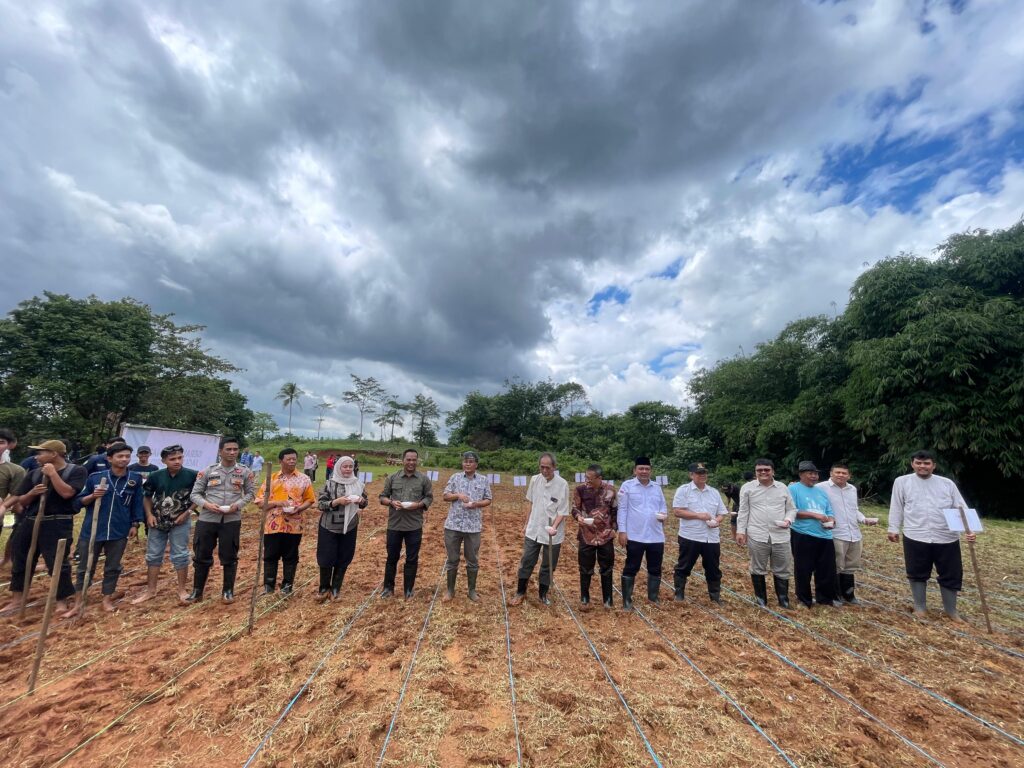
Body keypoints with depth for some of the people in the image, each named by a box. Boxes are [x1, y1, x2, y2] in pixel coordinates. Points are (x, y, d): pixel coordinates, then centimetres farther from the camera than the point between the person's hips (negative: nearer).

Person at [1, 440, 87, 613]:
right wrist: (33, 492, -11)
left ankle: (62, 601, 10)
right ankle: (18, 598, 32)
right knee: (20, 560, 15)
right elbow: (21, 501, 10)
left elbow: (66, 493, -20)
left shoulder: (76, 471, -7)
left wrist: (53, 473, -13)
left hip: (57, 524, -6)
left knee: (58, 562, -2)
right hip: (29, 522, 6)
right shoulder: (34, 473, 8)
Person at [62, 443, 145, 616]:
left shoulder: (135, 479, -2)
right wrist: (92, 496, -17)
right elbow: (78, 502, 2)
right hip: (91, 530, 0)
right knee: (85, 567, 9)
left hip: (119, 532, 1)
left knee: (113, 567, 11)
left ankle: (107, 600, 25)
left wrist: (135, 525, 1)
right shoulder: (95, 477, -4)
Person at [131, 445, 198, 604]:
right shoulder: (156, 476, -7)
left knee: (180, 555, 4)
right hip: (158, 522, 3)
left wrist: (187, 512, -12)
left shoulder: (192, 475, -15)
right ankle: (150, 590, 28)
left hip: (180, 522, -3)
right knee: (153, 555, 13)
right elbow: (147, 496, 8)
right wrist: (149, 515, -3)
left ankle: (182, 589, 18)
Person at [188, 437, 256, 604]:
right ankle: (197, 591, 28)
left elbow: (251, 493, 6)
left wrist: (238, 504, -11)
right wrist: (206, 504, -14)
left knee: (229, 557, 7)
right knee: (202, 556, 10)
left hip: (232, 520, -1)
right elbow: (195, 493, 4)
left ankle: (228, 591, 22)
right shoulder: (208, 471, 0)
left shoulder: (245, 472, 0)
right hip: (207, 519, 1)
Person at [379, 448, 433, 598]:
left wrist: (418, 504, -16)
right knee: (392, 557, 14)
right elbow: (382, 497, 5)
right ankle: (388, 587, 32)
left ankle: (408, 589, 25)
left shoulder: (424, 479, -1)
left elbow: (429, 497, 2)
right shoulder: (392, 478, 1)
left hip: (414, 526, 0)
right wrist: (391, 502, -15)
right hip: (394, 525, 1)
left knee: (412, 559, 9)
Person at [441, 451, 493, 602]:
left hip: (473, 526, 0)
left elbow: (488, 500, 5)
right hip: (453, 525, 0)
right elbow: (445, 496, 3)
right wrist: (458, 495, -15)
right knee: (452, 560, 11)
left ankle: (471, 590, 27)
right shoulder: (455, 477, 3)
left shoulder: (483, 480, 2)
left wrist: (476, 504, -14)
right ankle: (450, 590, 27)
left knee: (473, 560, 11)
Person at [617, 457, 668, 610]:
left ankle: (653, 596, 34)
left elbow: (663, 506, 14)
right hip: (635, 536, -4)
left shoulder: (657, 487, 10)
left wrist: (663, 514, -10)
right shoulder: (627, 486, -4)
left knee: (655, 569, 16)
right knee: (631, 569, 5)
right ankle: (627, 600, 16)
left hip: (656, 536, 5)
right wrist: (622, 531, -10)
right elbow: (622, 509, -5)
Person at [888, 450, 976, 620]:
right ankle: (920, 606, 28)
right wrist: (893, 529, 4)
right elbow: (896, 507, 5)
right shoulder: (902, 482, 1)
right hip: (915, 537, -1)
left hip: (947, 538, 2)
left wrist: (969, 529, -12)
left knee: (951, 575, 12)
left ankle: (950, 609, 33)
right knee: (917, 574, 11)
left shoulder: (947, 483, 5)